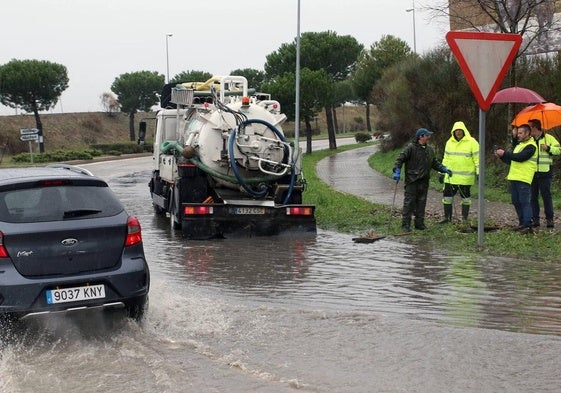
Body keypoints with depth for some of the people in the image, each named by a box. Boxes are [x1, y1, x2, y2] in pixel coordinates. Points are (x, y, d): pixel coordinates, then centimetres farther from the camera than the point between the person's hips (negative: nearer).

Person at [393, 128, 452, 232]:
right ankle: (405, 224, -2)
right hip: (411, 181, -6)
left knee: (421, 202, 10)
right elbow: (400, 159, -9)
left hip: (424, 181, 6)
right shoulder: (411, 148, -8)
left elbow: (435, 163, 21)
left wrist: (444, 169, 9)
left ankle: (419, 223, 18)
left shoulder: (430, 150, 13)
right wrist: (397, 171, -20)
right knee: (409, 202, -6)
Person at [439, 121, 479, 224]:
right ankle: (447, 217, 16)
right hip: (450, 177, 4)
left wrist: (478, 173, -12)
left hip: (466, 177, -4)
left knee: (465, 197, 5)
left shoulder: (472, 142, -5)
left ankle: (464, 218, 15)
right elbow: (446, 159, 16)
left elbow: (477, 159, -6)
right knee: (447, 196, 4)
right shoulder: (449, 142, 10)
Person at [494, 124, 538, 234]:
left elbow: (520, 157, -21)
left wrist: (505, 153, -18)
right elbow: (510, 160, 22)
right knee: (516, 201, 12)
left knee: (524, 202, -12)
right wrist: (501, 156, 5)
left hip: (523, 179, -9)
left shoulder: (531, 146, -8)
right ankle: (522, 223, 20)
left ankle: (528, 226, -13)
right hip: (514, 178, 9)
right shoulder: (519, 145, 22)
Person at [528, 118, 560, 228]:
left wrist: (548, 148, -14)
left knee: (546, 196, -4)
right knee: (533, 197, 5)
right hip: (531, 173, 4)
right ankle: (535, 219, 10)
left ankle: (549, 219, 2)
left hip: (544, 173, -4)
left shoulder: (549, 138, 2)